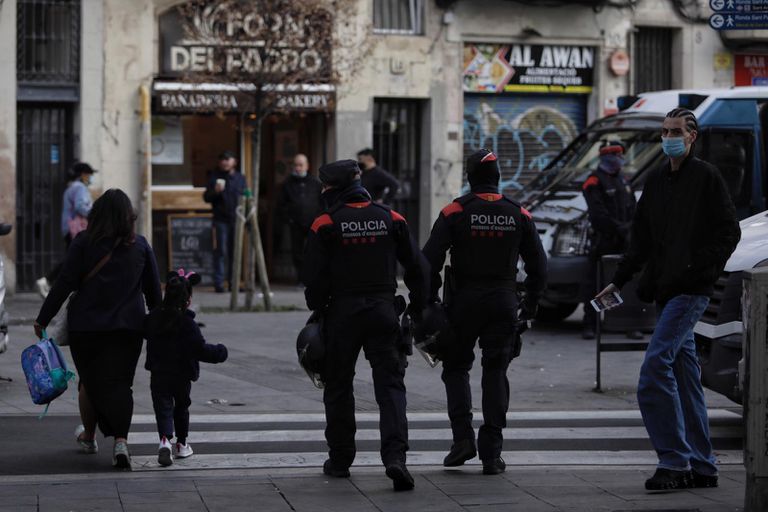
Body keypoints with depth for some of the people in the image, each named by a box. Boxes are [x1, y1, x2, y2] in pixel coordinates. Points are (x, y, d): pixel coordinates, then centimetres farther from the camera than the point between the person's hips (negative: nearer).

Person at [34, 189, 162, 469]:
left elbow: (64, 284, -7)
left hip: (86, 327, -1)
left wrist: (43, 319, -2)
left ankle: (88, 436, 31)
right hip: (128, 327, 1)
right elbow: (153, 289, 9)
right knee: (119, 383, 2)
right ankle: (121, 439, -17)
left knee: (90, 381, 15)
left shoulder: (84, 243, -6)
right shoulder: (140, 245, 2)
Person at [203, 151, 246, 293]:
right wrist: (215, 191, -18)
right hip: (221, 220, -3)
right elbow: (206, 197, 3)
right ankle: (219, 282, -5)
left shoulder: (240, 178, 12)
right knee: (221, 251, -6)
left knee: (235, 252, 7)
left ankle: (233, 282, 13)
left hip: (236, 219, 3)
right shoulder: (214, 177, 4)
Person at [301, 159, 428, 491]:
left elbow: (314, 277, -7)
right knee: (390, 384, 1)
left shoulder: (325, 225, -6)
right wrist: (418, 308, 14)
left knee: (338, 386, 12)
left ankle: (340, 460, 18)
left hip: (341, 314, -2)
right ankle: (395, 455, -16)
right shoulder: (391, 219, 3)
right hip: (383, 311, 2)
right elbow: (416, 267, 5)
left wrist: (318, 311, 7)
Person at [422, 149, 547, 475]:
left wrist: (428, 303, 0)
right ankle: (491, 454, 2)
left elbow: (430, 260, -9)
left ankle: (463, 438, -2)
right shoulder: (519, 215, 4)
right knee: (495, 373, 6)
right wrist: (530, 306, 17)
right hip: (504, 303, 2)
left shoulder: (455, 212, -5)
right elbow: (538, 265, 8)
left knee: (456, 368, 13)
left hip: (464, 301, -2)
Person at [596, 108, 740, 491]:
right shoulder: (656, 181, 17)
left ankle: (673, 460, -16)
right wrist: (619, 280, 17)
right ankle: (701, 467, 13)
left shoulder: (706, 177, -4)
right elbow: (641, 238, 22)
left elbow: (729, 231, -6)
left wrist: (703, 270, -16)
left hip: (691, 290, -8)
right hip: (665, 291, 8)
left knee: (655, 366, -17)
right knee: (685, 376, 9)